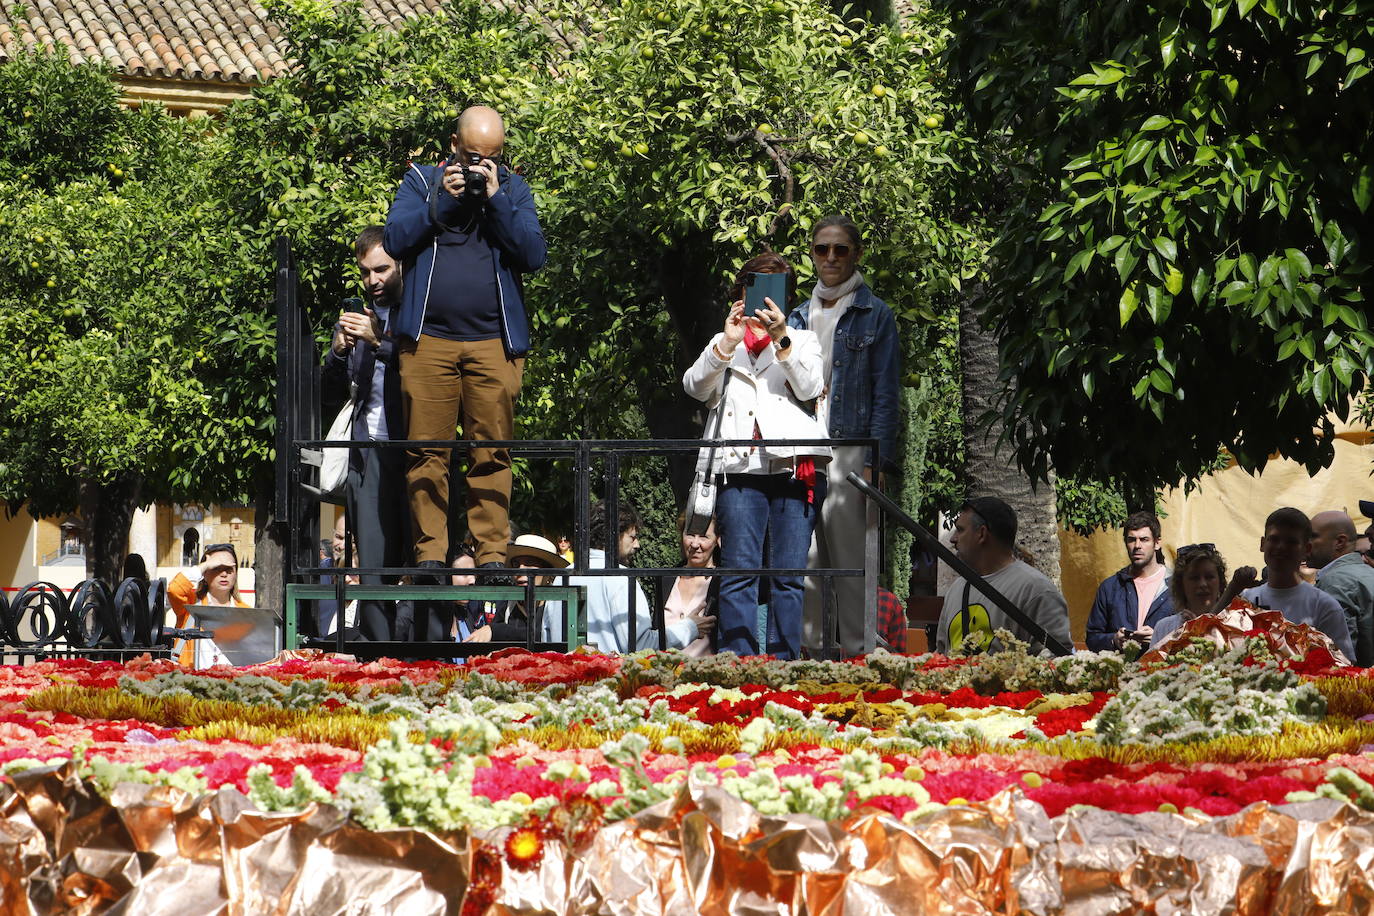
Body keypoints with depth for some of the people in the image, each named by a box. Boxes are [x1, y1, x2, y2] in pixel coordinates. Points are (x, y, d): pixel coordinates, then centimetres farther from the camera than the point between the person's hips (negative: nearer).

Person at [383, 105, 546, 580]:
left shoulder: (512, 188, 12)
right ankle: (430, 550, -1)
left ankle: (492, 550, -2)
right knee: (427, 452, -3)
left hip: (493, 342, 0)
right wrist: (444, 200, -7)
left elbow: (534, 254, 0)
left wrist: (495, 199, -7)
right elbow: (395, 239, -1)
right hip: (428, 339, 0)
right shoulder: (422, 181, 12)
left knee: (493, 452, -4)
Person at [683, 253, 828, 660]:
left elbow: (811, 389, 1)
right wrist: (726, 344, -10)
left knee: (789, 575, -6)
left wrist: (781, 341, -11)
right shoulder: (725, 345, 23)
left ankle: (785, 664, -5)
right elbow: (696, 386, 5)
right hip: (741, 469, 0)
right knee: (739, 572, -10)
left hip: (794, 468, 0)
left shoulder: (803, 341, 20)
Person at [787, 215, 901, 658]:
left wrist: (876, 461, -11)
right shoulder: (799, 317, 17)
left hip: (847, 450, -5)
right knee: (804, 557, 3)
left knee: (849, 556, -4)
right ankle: (809, 644, 8)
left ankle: (856, 649, -1)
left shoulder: (875, 315, 3)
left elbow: (885, 394, -2)